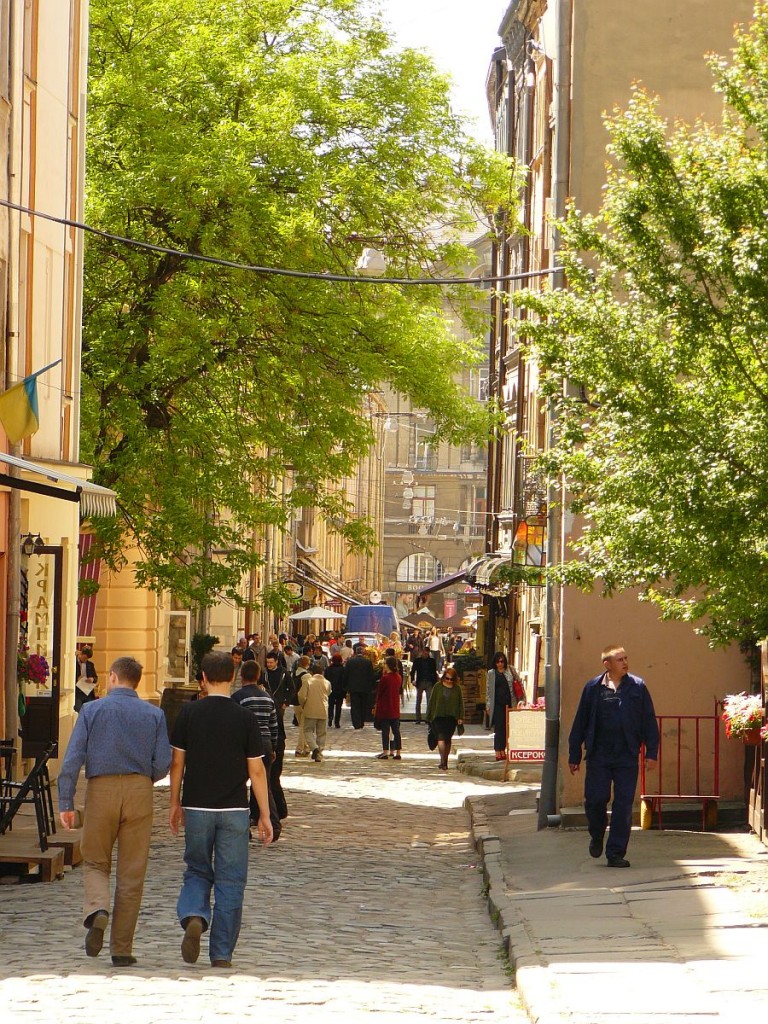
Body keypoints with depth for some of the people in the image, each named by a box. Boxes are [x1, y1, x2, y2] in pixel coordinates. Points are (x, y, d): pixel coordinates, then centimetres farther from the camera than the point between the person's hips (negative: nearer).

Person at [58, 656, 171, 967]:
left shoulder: (92, 710, 1)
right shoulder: (154, 714, 5)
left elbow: (73, 759, -6)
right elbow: (163, 763, 0)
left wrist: (66, 803, -4)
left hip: (100, 791, -1)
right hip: (139, 792, 1)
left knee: (95, 862, 14)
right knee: (131, 873, 5)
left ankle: (97, 910, -17)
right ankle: (121, 949, 5)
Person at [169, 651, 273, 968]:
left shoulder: (188, 713, -3)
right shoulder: (245, 718, -6)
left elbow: (177, 762, 2)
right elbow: (256, 770, -4)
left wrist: (175, 803, 15)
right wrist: (265, 815, 3)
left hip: (196, 808, 1)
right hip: (234, 810, -1)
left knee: (197, 871, 16)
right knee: (230, 881, 5)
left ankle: (193, 917, -13)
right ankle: (221, 953, 5)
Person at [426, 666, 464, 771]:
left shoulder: (457, 689, 5)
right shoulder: (437, 687, 2)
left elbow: (460, 703, 9)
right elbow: (431, 702, 5)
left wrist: (460, 717, 1)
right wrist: (429, 717, 4)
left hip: (451, 718, 2)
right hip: (439, 717, -2)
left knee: (448, 740, 8)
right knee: (441, 738, -14)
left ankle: (445, 762, 20)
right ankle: (443, 761, -20)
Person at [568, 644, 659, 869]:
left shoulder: (637, 687, 3)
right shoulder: (593, 688, 2)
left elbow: (649, 721, 6)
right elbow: (580, 723, 6)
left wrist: (651, 752, -1)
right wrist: (574, 756, 6)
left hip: (627, 757, 0)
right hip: (598, 755, 0)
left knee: (623, 805, -1)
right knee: (595, 799, -2)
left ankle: (616, 854, 6)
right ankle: (597, 836, 28)